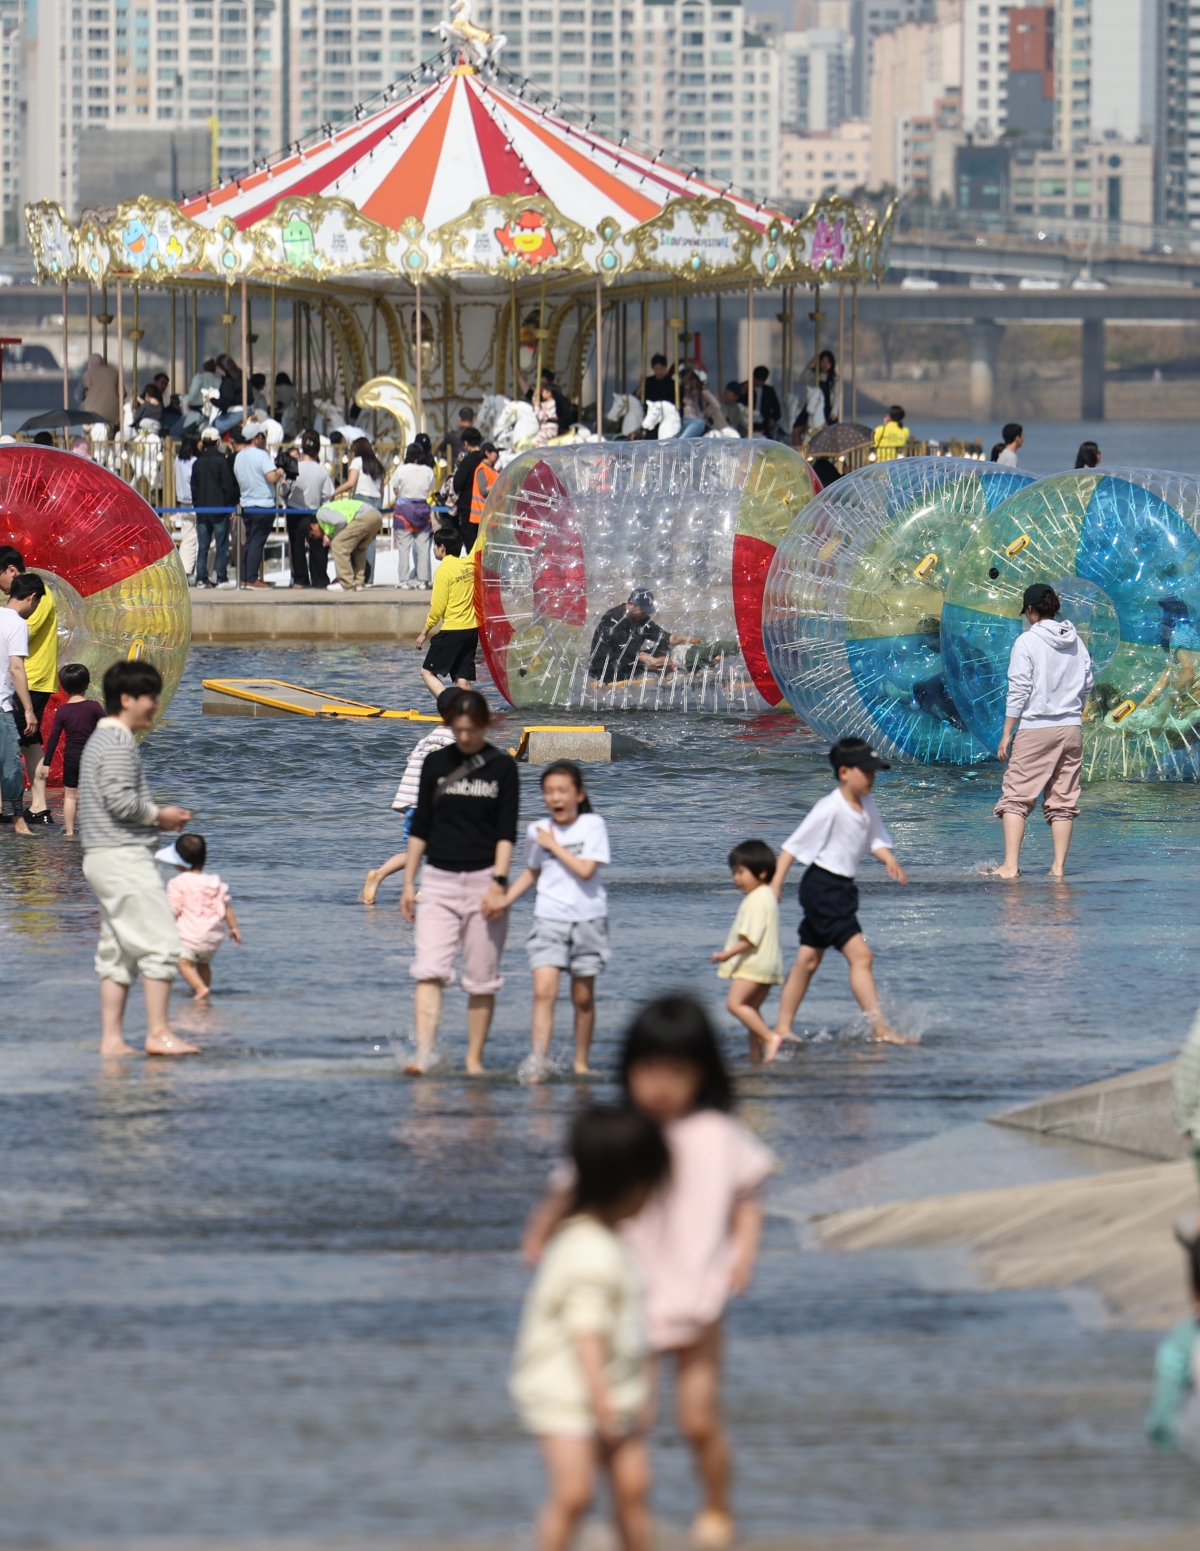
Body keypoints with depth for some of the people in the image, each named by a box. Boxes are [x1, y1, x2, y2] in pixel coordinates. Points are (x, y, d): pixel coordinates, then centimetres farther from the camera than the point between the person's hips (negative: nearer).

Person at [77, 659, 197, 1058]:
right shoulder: (119, 742, -13)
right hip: (124, 856, -10)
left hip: (101, 857, 10)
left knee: (117, 950, 9)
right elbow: (119, 799, -21)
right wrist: (159, 816, -7)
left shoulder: (99, 740, 19)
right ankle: (158, 1033, -10)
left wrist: (156, 818, 13)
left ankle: (111, 1037, 7)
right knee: (159, 943, -9)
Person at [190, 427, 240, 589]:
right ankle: (222, 578, -3)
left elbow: (194, 487, 11)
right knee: (222, 545, -1)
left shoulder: (197, 463, 7)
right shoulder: (222, 461, -8)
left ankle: (201, 578, 5)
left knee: (202, 545, 7)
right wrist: (232, 505, -2)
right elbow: (229, 486, -10)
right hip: (219, 508, -5)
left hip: (201, 509, 5)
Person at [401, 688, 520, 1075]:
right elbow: (420, 826, 11)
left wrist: (498, 883, -12)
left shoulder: (502, 767, 1)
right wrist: (408, 882, 7)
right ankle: (423, 1054, -21)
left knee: (482, 978, 2)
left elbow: (507, 832, -2)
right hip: (438, 880, 1)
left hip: (483, 880, -1)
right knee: (429, 971, -13)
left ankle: (474, 1059, 10)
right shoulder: (436, 764, 7)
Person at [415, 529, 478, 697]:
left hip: (452, 630, -7)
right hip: (472, 629, 7)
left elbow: (438, 607, -12)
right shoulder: (469, 564, 5)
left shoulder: (443, 571, -12)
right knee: (463, 679, 8)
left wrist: (425, 632, -2)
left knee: (428, 672, 0)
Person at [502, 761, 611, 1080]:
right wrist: (504, 900, 10)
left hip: (588, 918, -1)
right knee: (544, 991, -15)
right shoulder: (537, 831, 6)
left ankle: (581, 1064, 22)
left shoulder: (593, 825, -4)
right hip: (549, 919, 1)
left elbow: (585, 870, -15)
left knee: (583, 997, 8)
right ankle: (538, 1063, -21)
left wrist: (554, 845, -10)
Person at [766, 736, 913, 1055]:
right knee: (859, 954, -15)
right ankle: (880, 1028, -17)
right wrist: (775, 883, -16)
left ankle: (781, 1030, 21)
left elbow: (875, 839, 13)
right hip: (822, 886, -9)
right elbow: (795, 844, -15)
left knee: (808, 960, 14)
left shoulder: (866, 805, 6)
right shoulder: (830, 809, -18)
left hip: (843, 886, 9)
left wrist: (889, 859, -8)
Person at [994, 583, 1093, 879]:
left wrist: (1007, 733, -7)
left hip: (1034, 731, -5)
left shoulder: (1027, 642, -8)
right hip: (1072, 730, 5)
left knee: (1016, 797, -1)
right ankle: (1059, 866, 7)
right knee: (1063, 800, 9)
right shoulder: (1076, 643, 8)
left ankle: (1011, 866, -10)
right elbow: (1086, 686, 12)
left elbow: (1019, 691, -10)